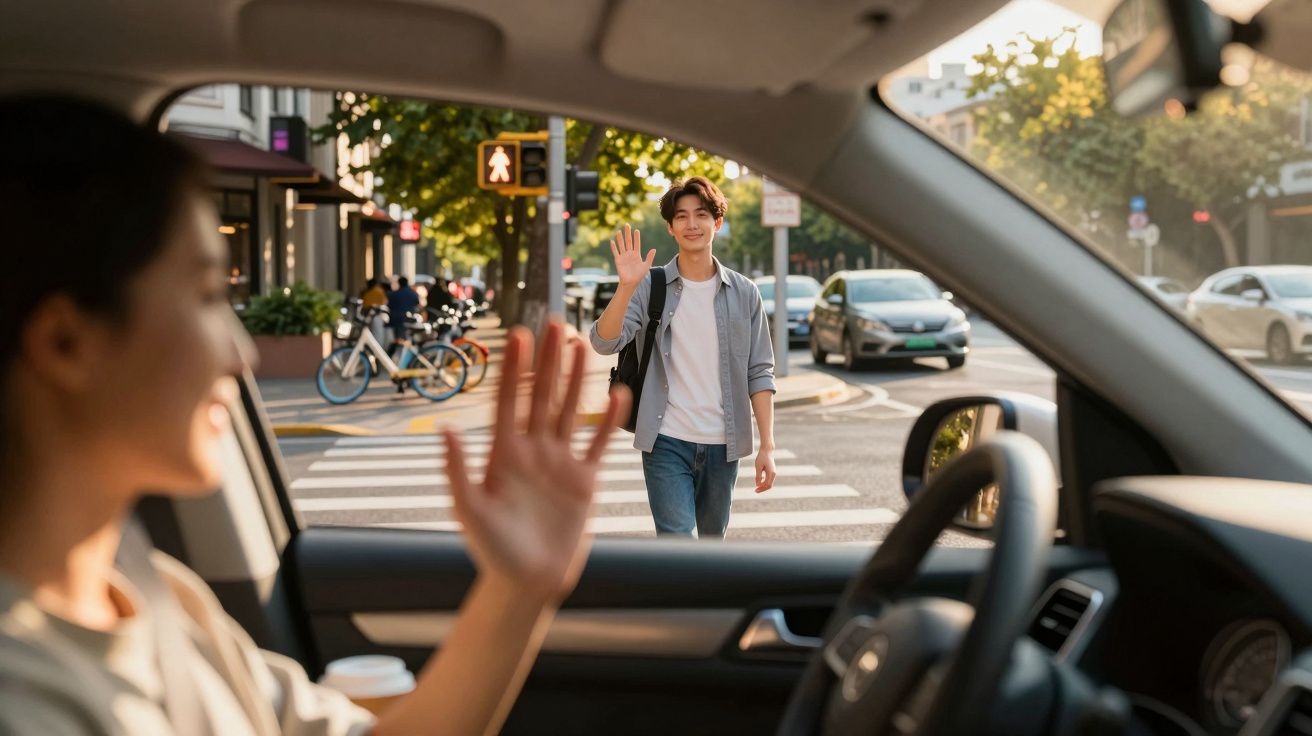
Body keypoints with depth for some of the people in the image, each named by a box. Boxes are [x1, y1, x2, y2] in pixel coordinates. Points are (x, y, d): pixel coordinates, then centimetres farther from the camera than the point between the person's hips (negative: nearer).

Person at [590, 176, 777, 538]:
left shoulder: (743, 293, 4)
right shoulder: (651, 287, 0)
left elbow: (760, 374, 4)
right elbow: (604, 342, -13)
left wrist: (767, 446, -2)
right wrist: (627, 286, -28)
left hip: (722, 445, 3)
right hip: (667, 443, -2)